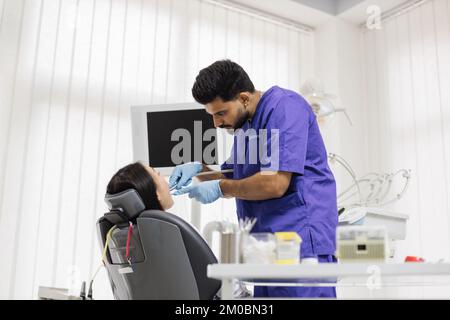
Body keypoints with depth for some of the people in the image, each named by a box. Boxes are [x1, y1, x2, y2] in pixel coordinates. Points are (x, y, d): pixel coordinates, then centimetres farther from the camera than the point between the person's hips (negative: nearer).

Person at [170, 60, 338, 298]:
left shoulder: (284, 107, -13)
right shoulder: (244, 124, 17)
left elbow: (275, 184, -21)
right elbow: (236, 181, 22)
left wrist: (220, 188, -9)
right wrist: (200, 170, 4)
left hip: (301, 240, -9)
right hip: (267, 245, 9)